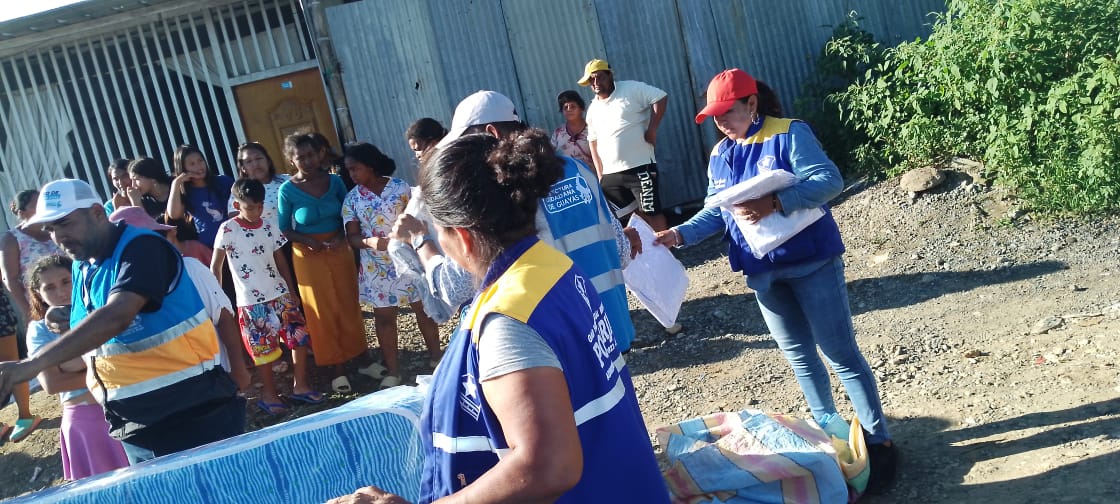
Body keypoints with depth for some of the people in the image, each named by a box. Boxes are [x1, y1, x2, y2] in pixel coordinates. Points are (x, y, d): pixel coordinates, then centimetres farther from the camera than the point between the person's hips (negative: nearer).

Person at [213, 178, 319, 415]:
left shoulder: (269, 228, 4)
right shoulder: (227, 230, -8)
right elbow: (215, 267, -2)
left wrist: (292, 291, 12)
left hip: (280, 295, 4)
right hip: (251, 301, -4)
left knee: (300, 338, 3)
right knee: (265, 349, 3)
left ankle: (300, 385, 19)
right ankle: (269, 394, 20)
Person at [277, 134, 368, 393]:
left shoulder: (334, 180, -2)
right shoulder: (287, 190, -9)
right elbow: (284, 229, -4)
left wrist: (341, 236, -11)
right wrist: (308, 242, -19)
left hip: (339, 250, 2)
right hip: (309, 256, -2)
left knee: (348, 305, 7)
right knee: (323, 311, 4)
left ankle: (358, 354, 23)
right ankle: (338, 367, 12)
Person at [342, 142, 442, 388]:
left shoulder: (400, 187, -6)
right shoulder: (351, 199, -2)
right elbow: (352, 236, -3)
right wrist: (370, 242, -24)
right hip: (375, 267, 1)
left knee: (423, 308, 9)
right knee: (384, 317, 8)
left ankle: (436, 357, 26)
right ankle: (392, 370, 19)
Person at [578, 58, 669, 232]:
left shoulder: (631, 89, -3)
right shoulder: (593, 109, 14)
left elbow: (661, 97, -7)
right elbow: (593, 142, 17)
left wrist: (652, 129, -13)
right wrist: (600, 174, 11)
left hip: (639, 167, -6)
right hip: (610, 175, 6)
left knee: (651, 212, -3)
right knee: (633, 214, 9)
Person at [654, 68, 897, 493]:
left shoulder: (790, 134, -12)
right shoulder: (720, 156, 7)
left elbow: (829, 180, -21)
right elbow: (716, 212, 8)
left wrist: (775, 203, -33)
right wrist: (681, 234, -9)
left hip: (811, 263, -6)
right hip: (764, 273, 6)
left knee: (841, 354, 0)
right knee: (800, 358, 15)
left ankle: (878, 439, 13)